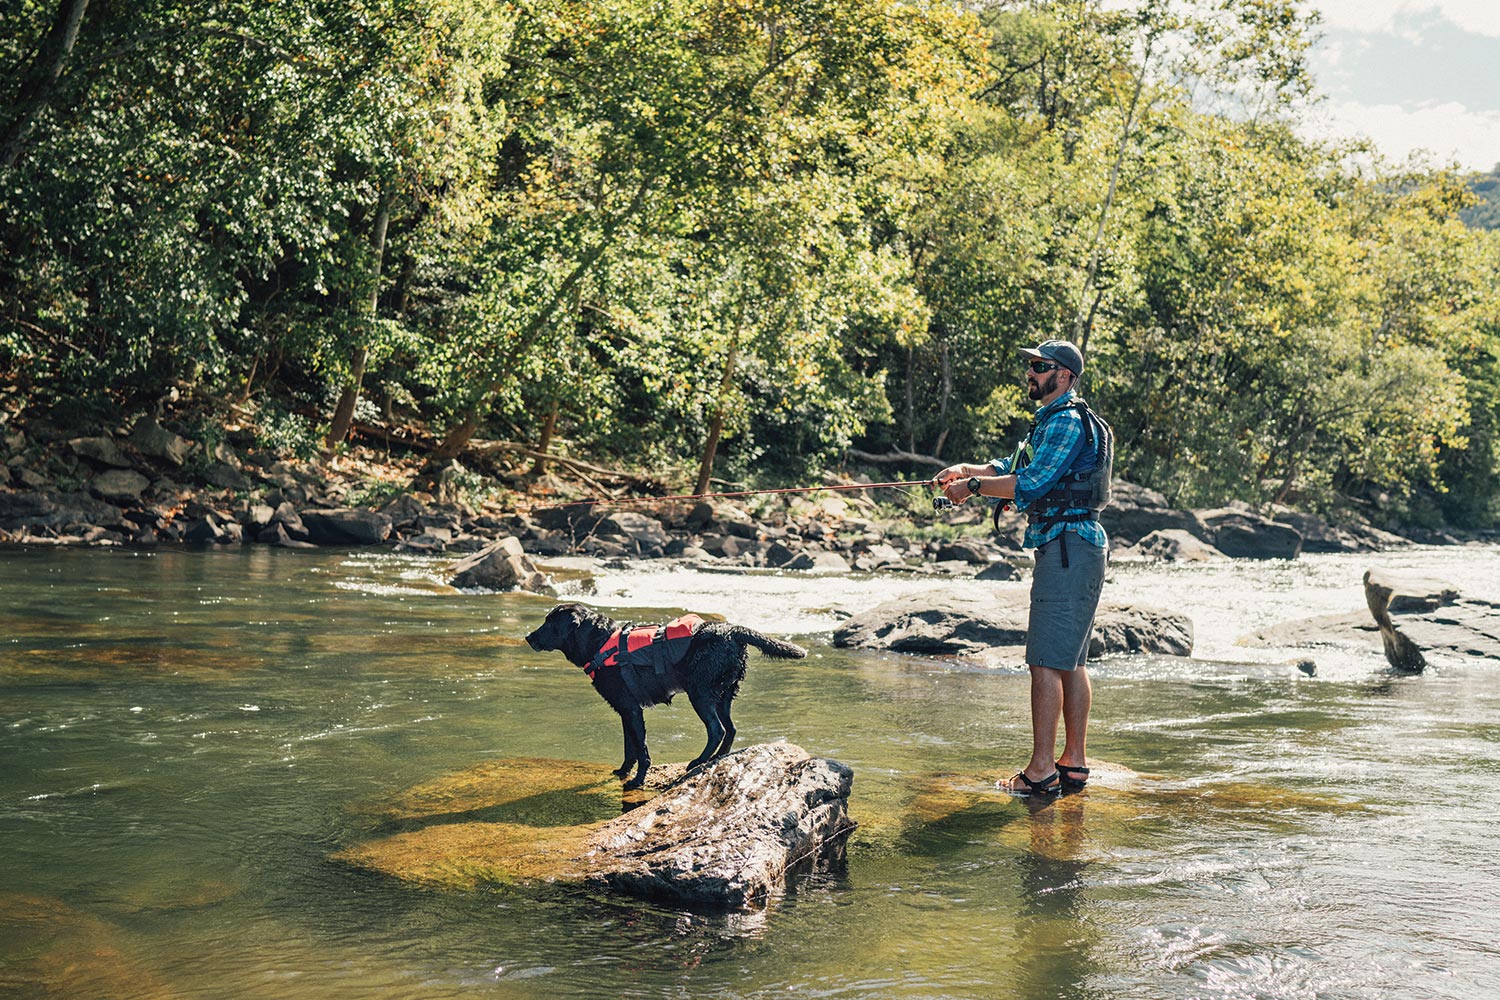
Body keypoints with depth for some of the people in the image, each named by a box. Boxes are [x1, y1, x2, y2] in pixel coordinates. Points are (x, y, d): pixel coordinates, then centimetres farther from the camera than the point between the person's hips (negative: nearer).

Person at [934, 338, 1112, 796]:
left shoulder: (1067, 422, -13)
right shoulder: (1054, 421, 21)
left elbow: (1031, 484, -19)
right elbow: (1013, 468, 19)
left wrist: (974, 486, -10)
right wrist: (967, 470, 4)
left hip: (1068, 547, -11)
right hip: (1072, 549, 11)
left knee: (1047, 660, -11)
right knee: (1072, 659, 11)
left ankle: (1041, 769, -9)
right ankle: (1074, 763, 16)